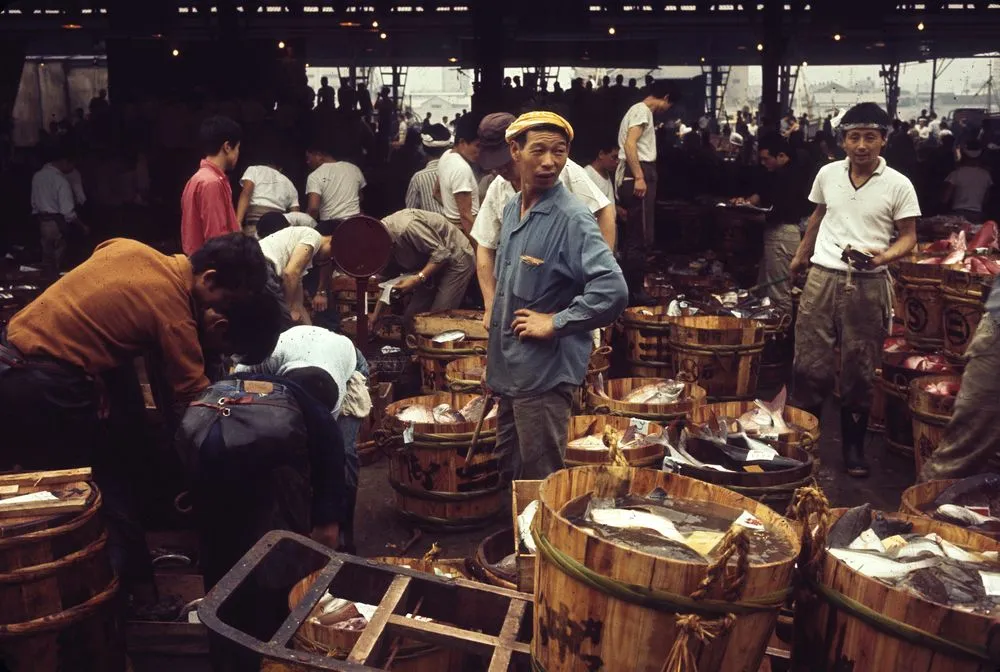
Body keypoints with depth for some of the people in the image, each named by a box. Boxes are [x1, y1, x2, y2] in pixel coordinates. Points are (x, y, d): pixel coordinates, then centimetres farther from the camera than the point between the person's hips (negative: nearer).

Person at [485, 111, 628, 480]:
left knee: (540, 481, 4)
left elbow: (612, 290, -28)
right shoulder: (511, 209, 8)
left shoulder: (572, 218, -17)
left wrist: (555, 322, -21)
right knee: (510, 473, 20)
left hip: (545, 374, -8)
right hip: (508, 368, 8)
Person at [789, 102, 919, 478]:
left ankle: (853, 445, 22)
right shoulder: (827, 174, 5)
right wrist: (800, 256, 27)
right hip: (822, 277, 2)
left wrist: (886, 255, -20)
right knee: (809, 362, 3)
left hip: (868, 285, -2)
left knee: (859, 370, 6)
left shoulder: (898, 185, -4)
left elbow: (909, 236, -1)